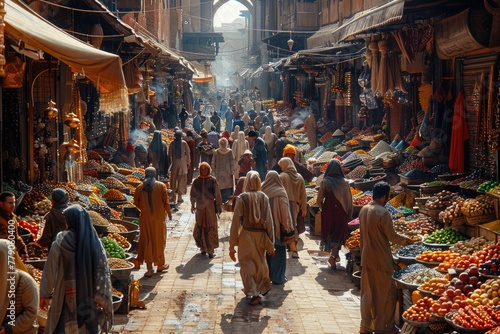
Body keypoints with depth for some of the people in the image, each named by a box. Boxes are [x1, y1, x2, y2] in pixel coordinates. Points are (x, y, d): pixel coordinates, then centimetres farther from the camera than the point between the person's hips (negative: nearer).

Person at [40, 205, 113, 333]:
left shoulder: (61, 241, -8)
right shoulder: (95, 241, -2)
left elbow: (50, 269, -6)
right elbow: (103, 271, -3)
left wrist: (44, 294, 3)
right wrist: (102, 299, 2)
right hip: (88, 297, 3)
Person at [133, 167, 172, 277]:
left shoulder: (140, 187, 1)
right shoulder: (161, 186, -4)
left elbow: (136, 202, 6)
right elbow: (166, 201, -7)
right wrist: (169, 213, 7)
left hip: (145, 218, 1)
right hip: (159, 217, -1)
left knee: (147, 241, 4)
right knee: (159, 240, 14)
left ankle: (149, 269, -2)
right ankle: (160, 265, 27)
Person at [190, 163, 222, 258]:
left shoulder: (213, 180, 1)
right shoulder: (196, 181, 4)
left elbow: (217, 195, 5)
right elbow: (193, 194, 11)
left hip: (210, 206, -1)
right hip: (200, 206, 1)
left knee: (211, 227, 4)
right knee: (200, 227, 2)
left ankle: (210, 250, 9)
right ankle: (203, 247, 11)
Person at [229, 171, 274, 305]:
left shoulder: (242, 198, -10)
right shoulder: (264, 197, -3)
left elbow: (236, 221, -10)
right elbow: (269, 221, -4)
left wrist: (232, 246, -5)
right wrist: (271, 245, 3)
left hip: (246, 235, -3)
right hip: (261, 235, 3)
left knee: (247, 265, 7)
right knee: (260, 262, 22)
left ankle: (252, 293, 0)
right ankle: (263, 287, 41)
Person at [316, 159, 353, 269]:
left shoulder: (325, 182, -7)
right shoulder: (344, 182, -3)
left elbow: (319, 201, -8)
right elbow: (349, 200, -2)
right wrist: (349, 216, 6)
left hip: (328, 212, -1)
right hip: (341, 214, 1)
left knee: (329, 233, 16)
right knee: (339, 235, 13)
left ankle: (334, 256, 24)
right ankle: (333, 255, -4)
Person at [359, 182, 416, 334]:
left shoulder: (364, 210, 6)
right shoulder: (382, 212, -19)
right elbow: (392, 236, -15)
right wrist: (406, 240, 3)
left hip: (366, 258, 8)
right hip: (380, 261, -8)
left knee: (367, 292, 16)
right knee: (387, 294, 5)